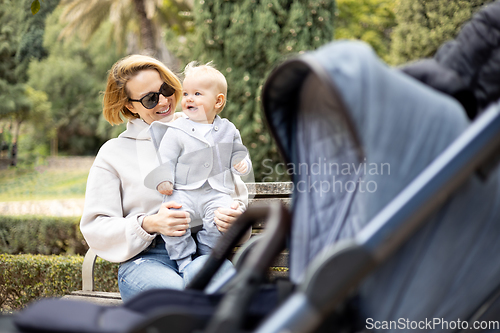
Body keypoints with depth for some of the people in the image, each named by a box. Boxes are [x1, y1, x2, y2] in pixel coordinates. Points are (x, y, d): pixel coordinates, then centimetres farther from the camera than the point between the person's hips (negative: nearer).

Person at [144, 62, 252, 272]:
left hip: (216, 192, 1)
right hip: (183, 191, -1)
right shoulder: (176, 131, 5)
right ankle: (183, 258, -10)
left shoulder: (228, 130, 13)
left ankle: (205, 253, -5)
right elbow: (165, 158, 3)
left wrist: (241, 164, -1)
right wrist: (163, 180, -12)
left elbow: (237, 152, 22)